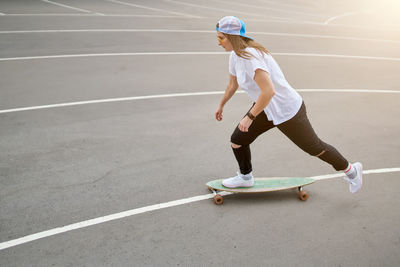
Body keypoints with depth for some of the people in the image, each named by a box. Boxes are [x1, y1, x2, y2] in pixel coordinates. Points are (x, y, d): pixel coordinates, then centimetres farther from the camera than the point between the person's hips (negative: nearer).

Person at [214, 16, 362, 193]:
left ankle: (350, 170, 35)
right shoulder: (235, 55, -1)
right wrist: (221, 105, 30)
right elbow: (232, 84, 17)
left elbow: (268, 91, -39)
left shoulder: (250, 57, -31)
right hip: (267, 108, 8)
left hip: (286, 111, -8)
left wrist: (250, 117, -30)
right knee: (237, 140, 6)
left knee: (314, 147, 11)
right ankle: (245, 177, 32)